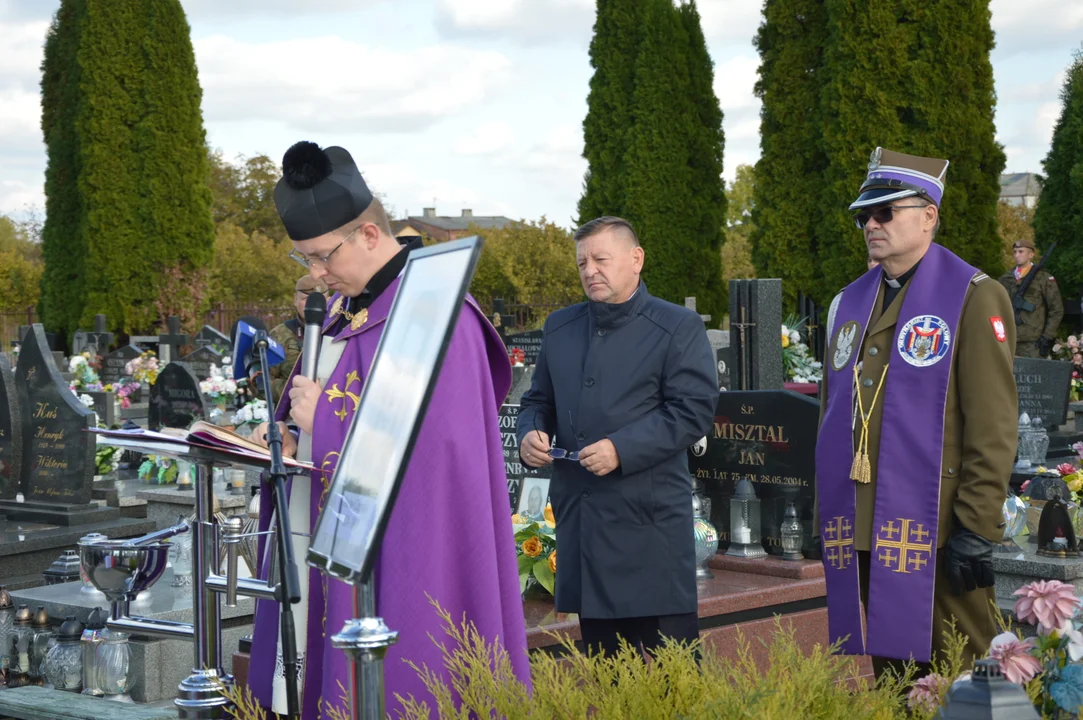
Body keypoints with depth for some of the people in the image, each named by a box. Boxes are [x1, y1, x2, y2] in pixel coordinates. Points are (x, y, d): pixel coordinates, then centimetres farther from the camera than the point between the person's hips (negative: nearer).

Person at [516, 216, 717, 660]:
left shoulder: (678, 328, -1)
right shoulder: (560, 328, 16)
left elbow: (694, 410, -10)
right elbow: (537, 400, 23)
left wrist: (621, 449, -19)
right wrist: (529, 434, 0)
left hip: (649, 519, -6)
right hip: (579, 519, 6)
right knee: (599, 656, 11)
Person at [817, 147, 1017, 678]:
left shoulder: (974, 298, -5)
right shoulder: (850, 304, 15)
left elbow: (993, 428, -10)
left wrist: (977, 528, -14)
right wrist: (826, 520, 16)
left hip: (936, 534, -6)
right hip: (864, 535, 6)